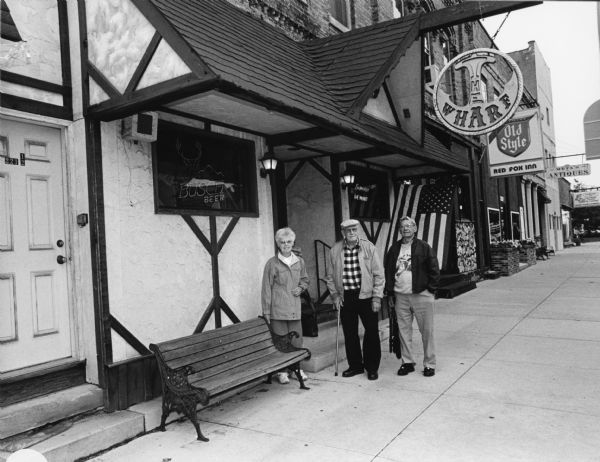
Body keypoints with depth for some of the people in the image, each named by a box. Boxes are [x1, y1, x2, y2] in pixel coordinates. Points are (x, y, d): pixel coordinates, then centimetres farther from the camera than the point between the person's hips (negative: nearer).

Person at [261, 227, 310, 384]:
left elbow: (305, 280, 24)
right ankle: (282, 371, 15)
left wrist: (300, 288, 1)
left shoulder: (299, 262, 8)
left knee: (297, 340, 8)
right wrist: (266, 312, -5)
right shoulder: (272, 263, -5)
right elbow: (266, 288, -4)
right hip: (277, 310, -3)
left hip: (295, 309, 4)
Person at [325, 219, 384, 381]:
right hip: (345, 297, 2)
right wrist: (334, 295, 2)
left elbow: (378, 274, -2)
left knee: (372, 332, 2)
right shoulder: (335, 250, 2)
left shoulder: (369, 248, -3)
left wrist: (377, 297, -7)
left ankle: (372, 367, 17)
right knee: (349, 334, 10)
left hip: (366, 295, -2)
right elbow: (330, 276, 10)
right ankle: (355, 365, 25)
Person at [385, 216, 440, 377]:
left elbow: (434, 270, 0)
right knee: (404, 331, 9)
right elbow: (388, 271, 13)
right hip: (400, 297, 4)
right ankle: (407, 362, 20)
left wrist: (431, 290, -6)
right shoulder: (394, 249, 11)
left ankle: (429, 364, 12)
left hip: (421, 295, -3)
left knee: (427, 331, 1)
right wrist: (390, 293, 8)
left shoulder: (424, 247, 0)